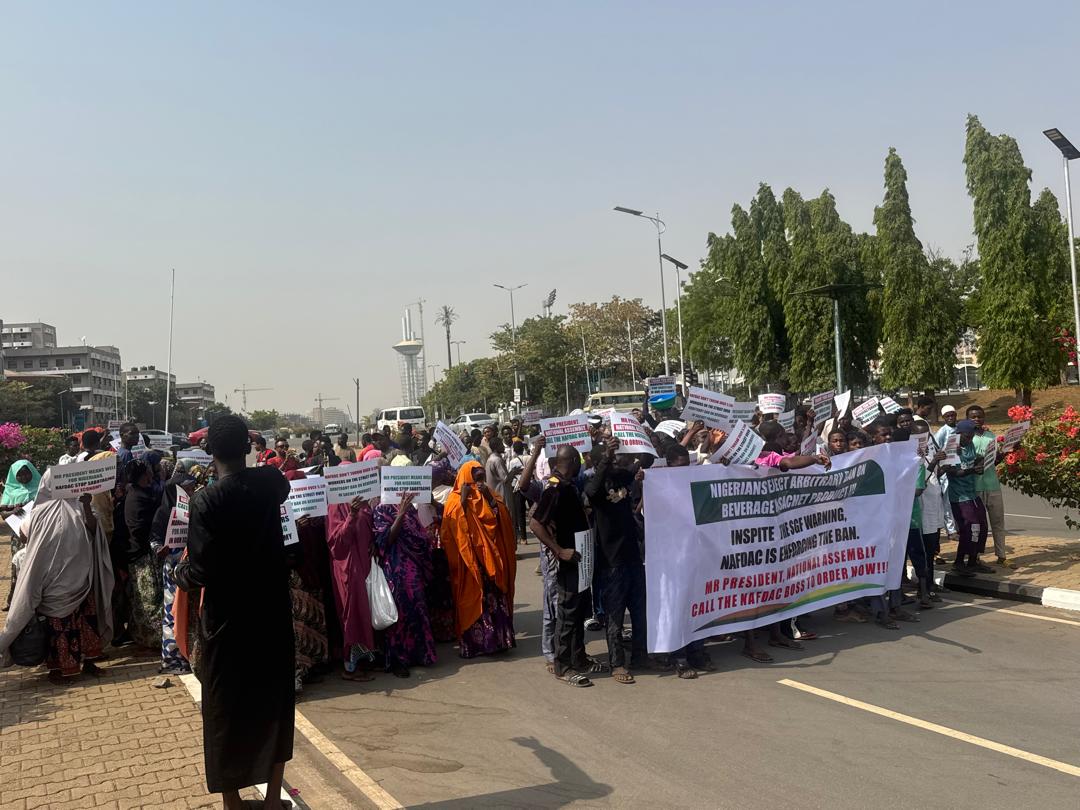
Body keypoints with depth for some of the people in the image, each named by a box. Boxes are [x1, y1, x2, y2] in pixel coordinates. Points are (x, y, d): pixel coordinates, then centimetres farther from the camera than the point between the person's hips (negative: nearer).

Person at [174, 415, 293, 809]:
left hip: (227, 618, -4)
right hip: (272, 611, 4)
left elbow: (200, 570, -19)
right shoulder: (269, 482, -5)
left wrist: (180, 573, 3)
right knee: (274, 702, 16)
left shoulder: (206, 501, -18)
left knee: (227, 710, 11)